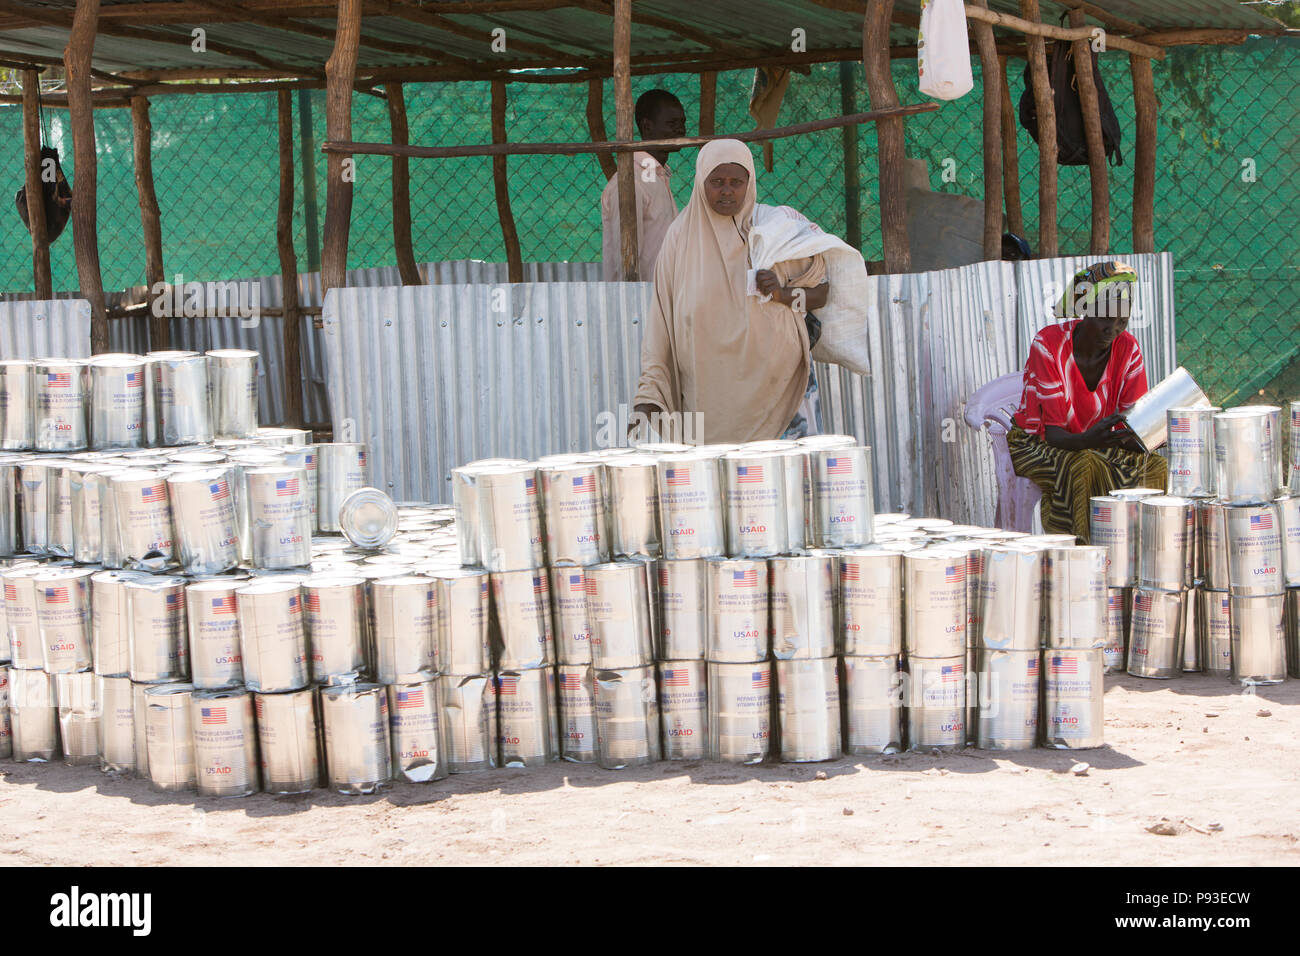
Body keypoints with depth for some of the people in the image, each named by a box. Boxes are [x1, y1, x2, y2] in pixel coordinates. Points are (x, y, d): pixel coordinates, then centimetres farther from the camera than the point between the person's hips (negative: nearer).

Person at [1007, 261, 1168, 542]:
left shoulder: (1128, 348, -9)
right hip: (1035, 444, -5)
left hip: (1093, 443, 5)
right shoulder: (1049, 345, -22)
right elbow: (1053, 433, -27)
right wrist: (1090, 440, -49)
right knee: (1084, 466, -36)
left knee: (1155, 466, -21)